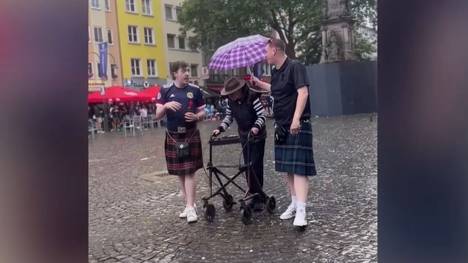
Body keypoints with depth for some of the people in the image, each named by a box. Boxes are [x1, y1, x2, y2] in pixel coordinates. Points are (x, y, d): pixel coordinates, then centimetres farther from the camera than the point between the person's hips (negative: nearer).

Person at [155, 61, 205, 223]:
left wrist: (196, 116, -15)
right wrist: (165, 106, -21)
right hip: (173, 137, 2)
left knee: (189, 172, -6)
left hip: (191, 135, -2)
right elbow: (158, 116, -1)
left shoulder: (195, 91, 3)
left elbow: (203, 112, 7)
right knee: (180, 173, 8)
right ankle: (189, 204, 20)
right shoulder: (165, 92, 3)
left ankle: (190, 208, -6)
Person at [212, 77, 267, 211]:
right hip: (244, 136, 6)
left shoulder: (252, 98, -21)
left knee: (255, 165, -7)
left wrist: (256, 127, -39)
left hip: (257, 136, -6)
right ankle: (254, 195, 17)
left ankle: (259, 197, 1)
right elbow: (229, 117, 7)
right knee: (247, 165, 7)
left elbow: (262, 116, -21)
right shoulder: (230, 101, -3)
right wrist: (220, 128, -7)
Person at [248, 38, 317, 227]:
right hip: (282, 126, 9)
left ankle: (301, 211, -12)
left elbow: (303, 93, -23)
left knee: (298, 168, -11)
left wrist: (296, 119, -32)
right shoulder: (275, 72, 12)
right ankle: (294, 203, 24)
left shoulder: (295, 67, -13)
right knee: (287, 168, 12)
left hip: (298, 126, -9)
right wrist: (259, 83, 28)